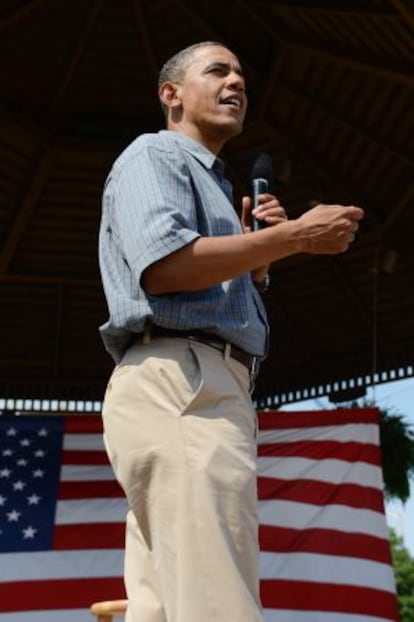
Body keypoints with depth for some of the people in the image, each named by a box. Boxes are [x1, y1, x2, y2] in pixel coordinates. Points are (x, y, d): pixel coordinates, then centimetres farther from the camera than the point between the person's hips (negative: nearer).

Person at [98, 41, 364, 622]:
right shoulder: (153, 154, 5)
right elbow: (163, 265, -16)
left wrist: (254, 250, 14)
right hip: (177, 384, -10)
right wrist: (296, 235, -10)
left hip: (211, 393, 10)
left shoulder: (210, 184, 33)